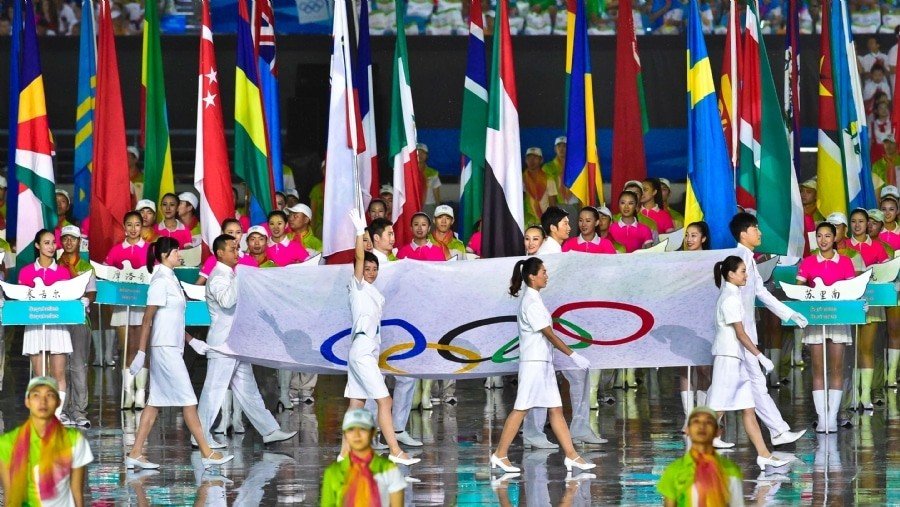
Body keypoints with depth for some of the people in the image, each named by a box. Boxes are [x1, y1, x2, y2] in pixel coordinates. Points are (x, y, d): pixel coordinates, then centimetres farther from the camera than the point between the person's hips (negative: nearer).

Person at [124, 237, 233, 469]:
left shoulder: (171, 280, 15)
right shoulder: (161, 281, -12)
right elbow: (147, 319, -14)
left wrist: (191, 340, 17)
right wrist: (141, 352, -16)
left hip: (171, 348, 9)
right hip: (165, 348, -9)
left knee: (156, 402, 8)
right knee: (188, 400, -5)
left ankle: (135, 454, 8)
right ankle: (207, 454, -2)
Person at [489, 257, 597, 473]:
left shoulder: (533, 299, 14)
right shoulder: (531, 302, -15)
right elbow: (549, 334, -18)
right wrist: (573, 356, -18)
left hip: (544, 362, 10)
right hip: (533, 363, -10)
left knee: (556, 409, 6)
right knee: (521, 409, -5)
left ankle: (571, 455, 5)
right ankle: (500, 454, 1)